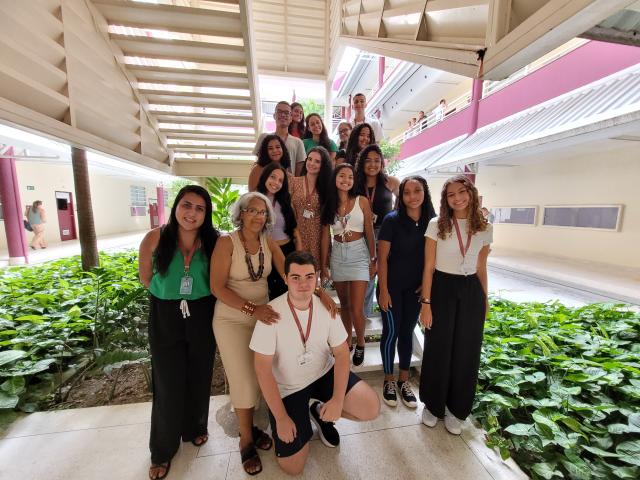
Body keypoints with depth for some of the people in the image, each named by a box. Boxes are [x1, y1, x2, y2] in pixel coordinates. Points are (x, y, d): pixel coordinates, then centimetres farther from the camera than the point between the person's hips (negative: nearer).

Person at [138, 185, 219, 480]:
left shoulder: (213, 243, -13)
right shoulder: (155, 239, -13)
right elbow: (147, 279, 2)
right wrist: (171, 297, 4)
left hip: (202, 317, 1)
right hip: (165, 318, 0)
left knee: (199, 377, 18)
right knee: (168, 384, 11)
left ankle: (195, 429, 47)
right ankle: (163, 450, 39)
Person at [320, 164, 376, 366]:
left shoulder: (362, 201, -3)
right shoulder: (328, 205, 3)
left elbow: (369, 233, 0)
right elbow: (325, 236, 4)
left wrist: (373, 260, -1)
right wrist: (323, 265, 5)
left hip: (358, 254, -2)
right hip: (337, 255, 3)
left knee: (356, 309, -3)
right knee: (344, 304, 16)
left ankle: (360, 343, 26)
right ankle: (347, 341, 37)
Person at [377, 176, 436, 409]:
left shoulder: (432, 221, -2)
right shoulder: (392, 220, -13)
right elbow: (382, 258, -12)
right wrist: (384, 290, -13)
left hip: (416, 287, 4)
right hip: (392, 285, -3)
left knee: (407, 331, 15)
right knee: (391, 331, 6)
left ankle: (403, 380, 33)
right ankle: (388, 380, 28)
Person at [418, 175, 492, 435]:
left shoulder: (485, 228, 2)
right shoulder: (436, 225, -7)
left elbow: (481, 268, 11)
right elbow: (429, 267, -8)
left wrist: (485, 299, 15)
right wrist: (426, 303, -11)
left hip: (471, 291, 3)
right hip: (442, 289, -3)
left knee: (466, 353, 12)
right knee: (438, 350, 8)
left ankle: (455, 410, 37)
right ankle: (432, 405, 34)